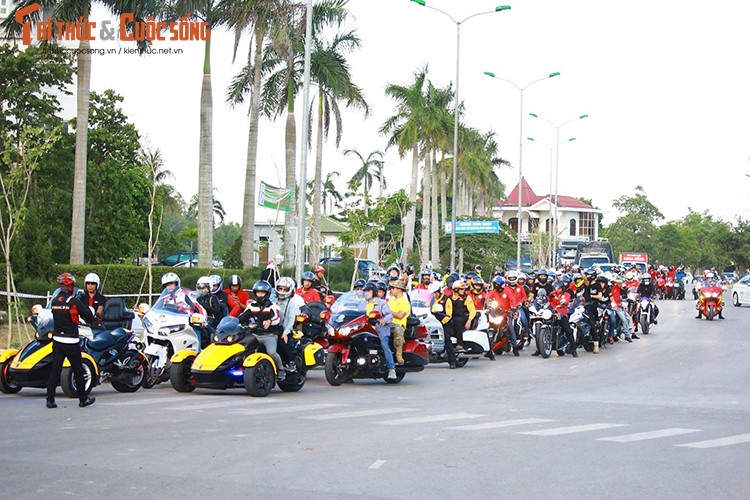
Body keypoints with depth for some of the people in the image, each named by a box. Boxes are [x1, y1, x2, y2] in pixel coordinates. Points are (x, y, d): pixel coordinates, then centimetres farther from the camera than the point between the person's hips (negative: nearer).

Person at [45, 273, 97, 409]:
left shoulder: (54, 301, 3)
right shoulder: (74, 301, -13)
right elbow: (89, 317, -8)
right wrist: (85, 307, 9)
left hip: (57, 340, 5)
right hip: (71, 341, -5)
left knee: (55, 370, 5)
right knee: (78, 370, 7)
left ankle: (50, 399, 0)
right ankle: (83, 399, 15)